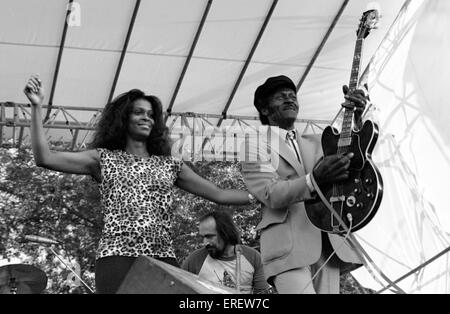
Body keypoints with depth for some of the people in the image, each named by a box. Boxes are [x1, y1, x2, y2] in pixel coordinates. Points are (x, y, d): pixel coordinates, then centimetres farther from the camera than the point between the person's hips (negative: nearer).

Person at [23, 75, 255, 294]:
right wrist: (36, 107, 1)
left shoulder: (170, 165, 22)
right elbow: (45, 158, 6)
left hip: (163, 258, 3)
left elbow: (219, 195, 24)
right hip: (117, 256, -3)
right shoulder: (104, 159, 14)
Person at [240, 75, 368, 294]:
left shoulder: (315, 143, 24)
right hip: (288, 249, -5)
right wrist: (314, 179, -25)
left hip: (327, 245, 5)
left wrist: (356, 118, -6)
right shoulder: (256, 149, 8)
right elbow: (271, 195, -8)